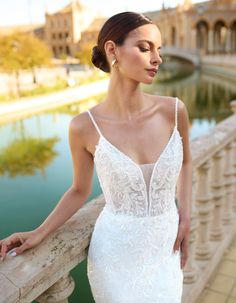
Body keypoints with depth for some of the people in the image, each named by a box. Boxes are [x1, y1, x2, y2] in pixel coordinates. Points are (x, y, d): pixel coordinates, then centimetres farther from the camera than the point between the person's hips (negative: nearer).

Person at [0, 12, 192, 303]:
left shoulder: (173, 110, -13)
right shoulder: (84, 127, -18)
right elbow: (79, 191, -1)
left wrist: (185, 218, 1)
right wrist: (39, 233, -10)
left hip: (165, 250, 3)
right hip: (115, 253, -2)